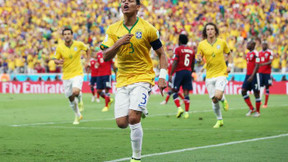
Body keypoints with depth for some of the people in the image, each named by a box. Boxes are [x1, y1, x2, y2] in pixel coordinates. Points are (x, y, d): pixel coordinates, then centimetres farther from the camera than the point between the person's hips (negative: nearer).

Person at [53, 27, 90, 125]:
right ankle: (78, 116, 30)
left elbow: (87, 49, 14)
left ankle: (80, 99, 10)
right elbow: (55, 59, 4)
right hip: (66, 76, 2)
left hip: (77, 74, -2)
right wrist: (58, 62, -19)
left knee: (75, 92, -28)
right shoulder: (59, 47, -5)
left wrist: (88, 61, 4)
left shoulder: (79, 44, -6)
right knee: (71, 98, 7)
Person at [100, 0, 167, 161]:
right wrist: (119, 43, -19)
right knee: (121, 122, -2)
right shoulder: (113, 30, 5)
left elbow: (161, 53, 4)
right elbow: (106, 56, -1)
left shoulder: (148, 29, -3)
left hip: (142, 77, -4)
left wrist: (162, 77, -7)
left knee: (133, 118, -19)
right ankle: (141, 111, 33)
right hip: (122, 80, 4)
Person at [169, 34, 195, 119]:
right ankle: (187, 112, 0)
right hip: (188, 72, 4)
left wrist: (170, 74, -10)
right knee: (186, 93, 4)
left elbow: (175, 63, -11)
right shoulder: (192, 51, 11)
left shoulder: (178, 49, -4)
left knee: (175, 91, 4)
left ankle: (179, 108, -15)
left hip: (179, 71, -4)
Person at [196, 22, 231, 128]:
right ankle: (219, 120, 23)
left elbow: (228, 53, 16)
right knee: (214, 100, 3)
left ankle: (223, 100, 16)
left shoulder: (222, 42, -2)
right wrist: (199, 59, -19)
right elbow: (199, 59, 6)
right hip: (209, 75, 2)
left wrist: (230, 65, 2)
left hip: (221, 73, -2)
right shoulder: (201, 44, -1)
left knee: (218, 96, -22)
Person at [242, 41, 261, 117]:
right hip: (248, 75, 8)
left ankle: (257, 111, 8)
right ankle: (251, 109, 7)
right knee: (243, 91, -1)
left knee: (256, 93, 0)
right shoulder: (248, 54, 14)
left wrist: (252, 76, -24)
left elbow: (257, 66, -18)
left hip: (254, 75, -8)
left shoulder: (255, 53, -12)